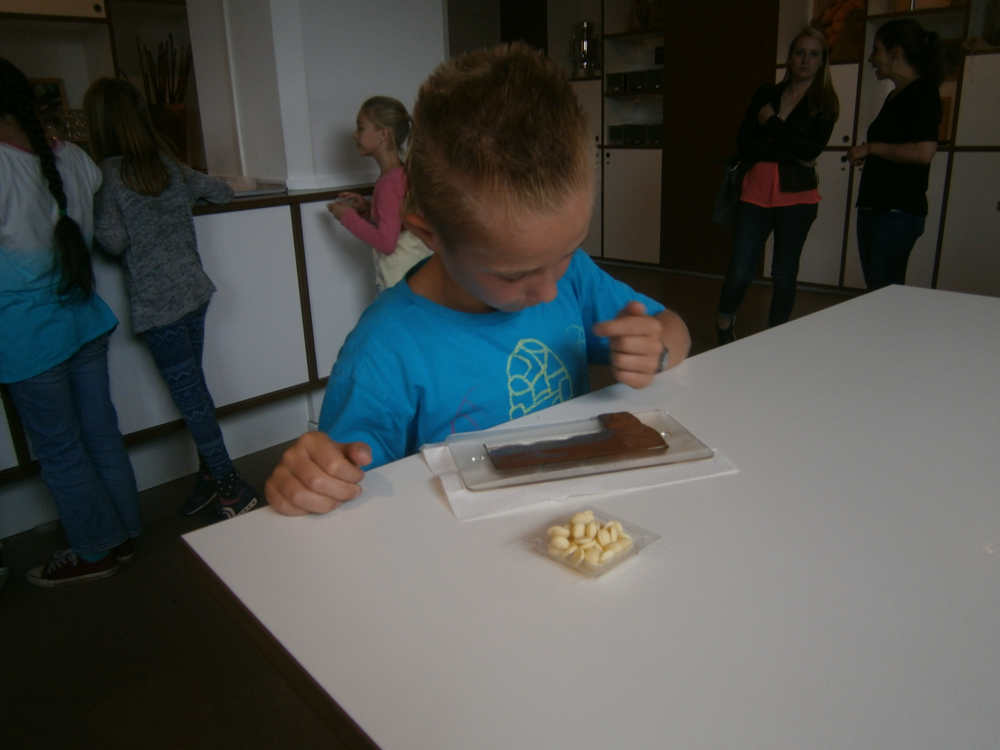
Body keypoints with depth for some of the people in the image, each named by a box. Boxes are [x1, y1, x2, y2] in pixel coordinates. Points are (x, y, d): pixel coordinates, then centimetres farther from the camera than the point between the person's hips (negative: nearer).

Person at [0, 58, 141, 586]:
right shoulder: (72, 159, 1)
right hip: (86, 322, 7)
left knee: (58, 452, 8)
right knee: (101, 434, 16)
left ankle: (97, 551, 22)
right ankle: (123, 534, 30)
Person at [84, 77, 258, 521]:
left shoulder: (109, 174, -10)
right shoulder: (170, 166, 7)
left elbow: (113, 241, -16)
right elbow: (223, 193, 20)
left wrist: (92, 215, 1)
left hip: (157, 305, -6)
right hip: (195, 291, 7)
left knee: (189, 396, 0)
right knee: (193, 388, 16)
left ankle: (232, 489, 5)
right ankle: (210, 476, 26)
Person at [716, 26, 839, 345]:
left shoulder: (825, 104, 5)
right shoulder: (766, 93, 10)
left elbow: (811, 149, -11)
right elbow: (744, 142, -2)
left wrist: (771, 121, -6)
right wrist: (792, 157, -10)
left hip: (797, 196, -1)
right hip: (756, 192, 1)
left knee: (784, 272, 4)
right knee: (740, 270, -4)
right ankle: (724, 326, 22)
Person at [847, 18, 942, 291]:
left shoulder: (923, 93, -7)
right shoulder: (894, 96, 20)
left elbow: (924, 151, -21)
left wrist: (871, 147, -11)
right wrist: (864, 154, 12)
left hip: (899, 211, -9)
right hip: (874, 207, 9)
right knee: (874, 292, 9)